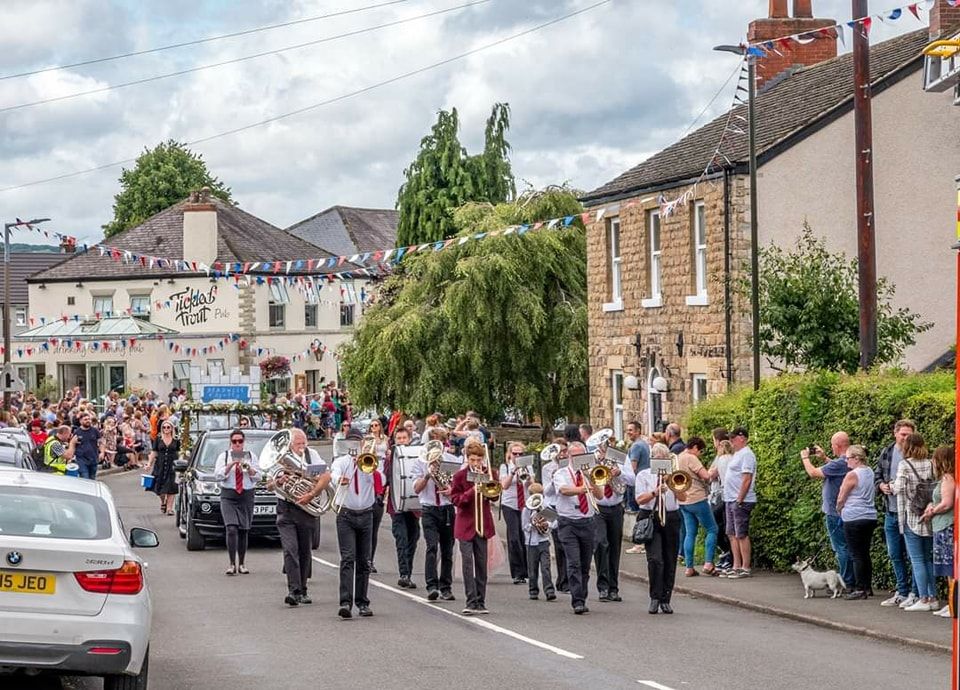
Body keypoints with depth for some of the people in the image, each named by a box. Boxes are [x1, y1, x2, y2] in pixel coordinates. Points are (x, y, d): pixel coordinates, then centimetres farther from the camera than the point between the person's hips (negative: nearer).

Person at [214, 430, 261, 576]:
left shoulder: (251, 456, 13)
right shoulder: (224, 456, 8)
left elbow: (258, 477, 6)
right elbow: (217, 475, -4)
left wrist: (248, 468, -12)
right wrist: (230, 465, -16)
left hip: (247, 496, 2)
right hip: (228, 496, -2)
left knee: (244, 531, 3)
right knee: (231, 529, -16)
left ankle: (241, 564, 13)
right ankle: (232, 564, -16)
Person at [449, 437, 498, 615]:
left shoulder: (489, 473, 5)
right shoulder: (460, 475, -3)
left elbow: (494, 496, 3)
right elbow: (455, 499, -8)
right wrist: (472, 492, -21)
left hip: (483, 524, 3)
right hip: (465, 524, -3)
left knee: (481, 564, 7)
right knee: (467, 562, -11)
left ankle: (480, 602, 13)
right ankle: (471, 602, -13)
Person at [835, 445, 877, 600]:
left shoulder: (852, 475, -14)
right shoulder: (870, 472, 10)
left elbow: (840, 499, -8)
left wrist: (838, 510, 14)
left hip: (854, 519, -8)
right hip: (870, 517, 8)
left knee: (856, 555, -4)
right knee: (865, 554, 14)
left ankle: (860, 589, -4)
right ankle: (868, 587, 17)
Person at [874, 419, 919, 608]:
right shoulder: (886, 453, 8)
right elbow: (876, 475, 18)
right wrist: (881, 485, -2)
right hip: (891, 512, 6)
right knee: (895, 555, 13)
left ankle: (915, 593, 4)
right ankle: (902, 592, 23)